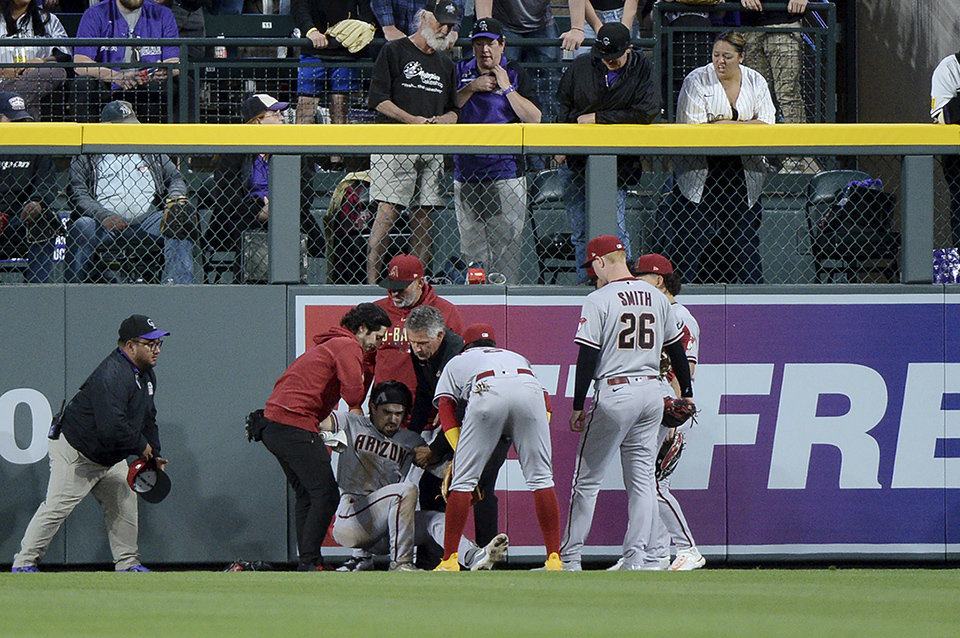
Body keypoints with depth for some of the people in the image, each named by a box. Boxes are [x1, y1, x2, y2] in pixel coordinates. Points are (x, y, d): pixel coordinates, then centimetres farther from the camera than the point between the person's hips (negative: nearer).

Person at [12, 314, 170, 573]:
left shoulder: (146, 376, 4)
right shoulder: (112, 376, -30)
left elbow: (147, 417, 18)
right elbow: (111, 428, -38)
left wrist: (154, 454, 7)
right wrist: (141, 446, -22)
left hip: (111, 458, 10)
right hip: (76, 453, -10)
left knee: (124, 502, 13)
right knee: (57, 507, -11)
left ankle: (128, 564, 24)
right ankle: (24, 563, -5)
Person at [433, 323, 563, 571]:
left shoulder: (456, 362, 39)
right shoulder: (517, 358, 45)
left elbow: (446, 408, 21)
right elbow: (546, 401, 29)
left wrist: (459, 453, 13)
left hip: (487, 392, -2)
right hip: (530, 390, 2)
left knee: (463, 479, 5)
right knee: (540, 477, 7)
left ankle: (449, 559, 4)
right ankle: (554, 558, 3)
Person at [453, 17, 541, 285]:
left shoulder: (516, 74, 5)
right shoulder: (461, 72, 13)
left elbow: (534, 118, -5)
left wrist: (507, 88, -10)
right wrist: (471, 88, -6)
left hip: (506, 170, -3)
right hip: (467, 170, 3)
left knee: (506, 241, -8)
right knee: (471, 248, 5)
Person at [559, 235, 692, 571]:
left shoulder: (599, 299, -8)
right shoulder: (657, 297, 9)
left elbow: (587, 358, -11)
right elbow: (676, 349, 16)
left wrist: (578, 406, -5)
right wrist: (686, 394, 27)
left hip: (614, 393, -5)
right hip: (651, 392, 5)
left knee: (587, 479, 3)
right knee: (642, 478, 9)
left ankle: (570, 558, 4)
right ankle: (640, 557, 2)